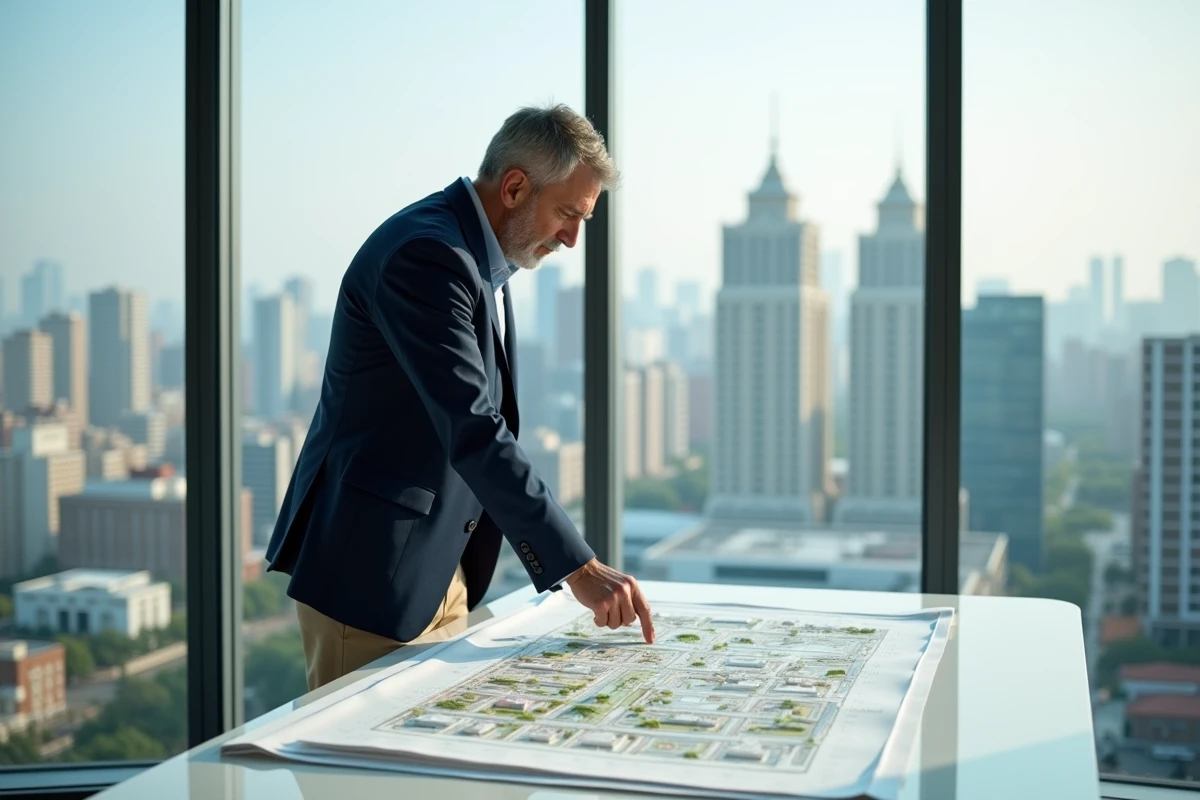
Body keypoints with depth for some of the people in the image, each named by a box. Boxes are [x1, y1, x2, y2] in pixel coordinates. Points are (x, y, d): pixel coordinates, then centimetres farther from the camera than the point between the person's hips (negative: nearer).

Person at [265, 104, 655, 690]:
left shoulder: (481, 257, 11)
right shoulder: (425, 255, -21)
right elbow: (473, 434, -27)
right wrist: (579, 568, -27)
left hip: (441, 570, 10)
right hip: (372, 573, -10)